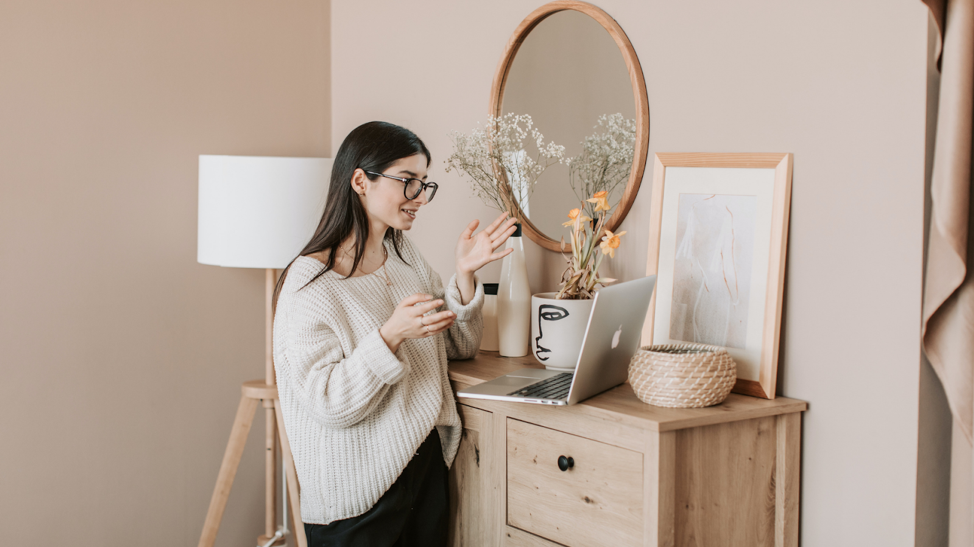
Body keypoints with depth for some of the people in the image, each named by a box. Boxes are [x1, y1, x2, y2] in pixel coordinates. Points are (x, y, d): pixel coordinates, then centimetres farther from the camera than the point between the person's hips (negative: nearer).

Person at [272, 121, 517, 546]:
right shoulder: (309, 284, -16)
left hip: (426, 465, 7)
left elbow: (460, 346, 12)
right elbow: (328, 406, -21)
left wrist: (465, 275, -4)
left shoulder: (405, 256, 7)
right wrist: (391, 334, -33)